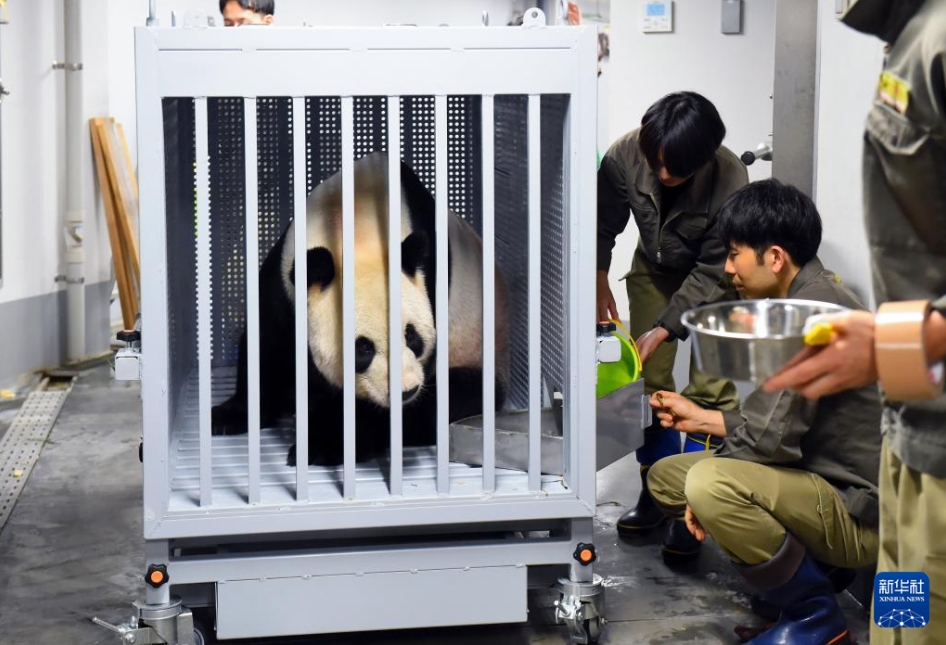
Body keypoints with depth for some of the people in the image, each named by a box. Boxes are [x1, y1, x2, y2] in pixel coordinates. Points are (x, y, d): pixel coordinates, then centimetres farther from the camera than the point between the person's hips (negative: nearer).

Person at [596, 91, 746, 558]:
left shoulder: (730, 182, -36)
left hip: (713, 278, -3)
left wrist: (663, 328, -29)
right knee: (649, 378, 2)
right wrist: (598, 280, -16)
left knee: (710, 388, -11)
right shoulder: (625, 156, -27)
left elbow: (712, 273, -26)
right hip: (655, 269, 4)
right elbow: (604, 223, -7)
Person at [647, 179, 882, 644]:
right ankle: (812, 566, 9)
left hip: (857, 511, -10)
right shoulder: (805, 299, 10)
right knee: (664, 476, 11)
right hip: (822, 480, 10)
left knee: (708, 484, -32)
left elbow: (769, 439, -25)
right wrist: (701, 418, 18)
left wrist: (707, 493, -9)